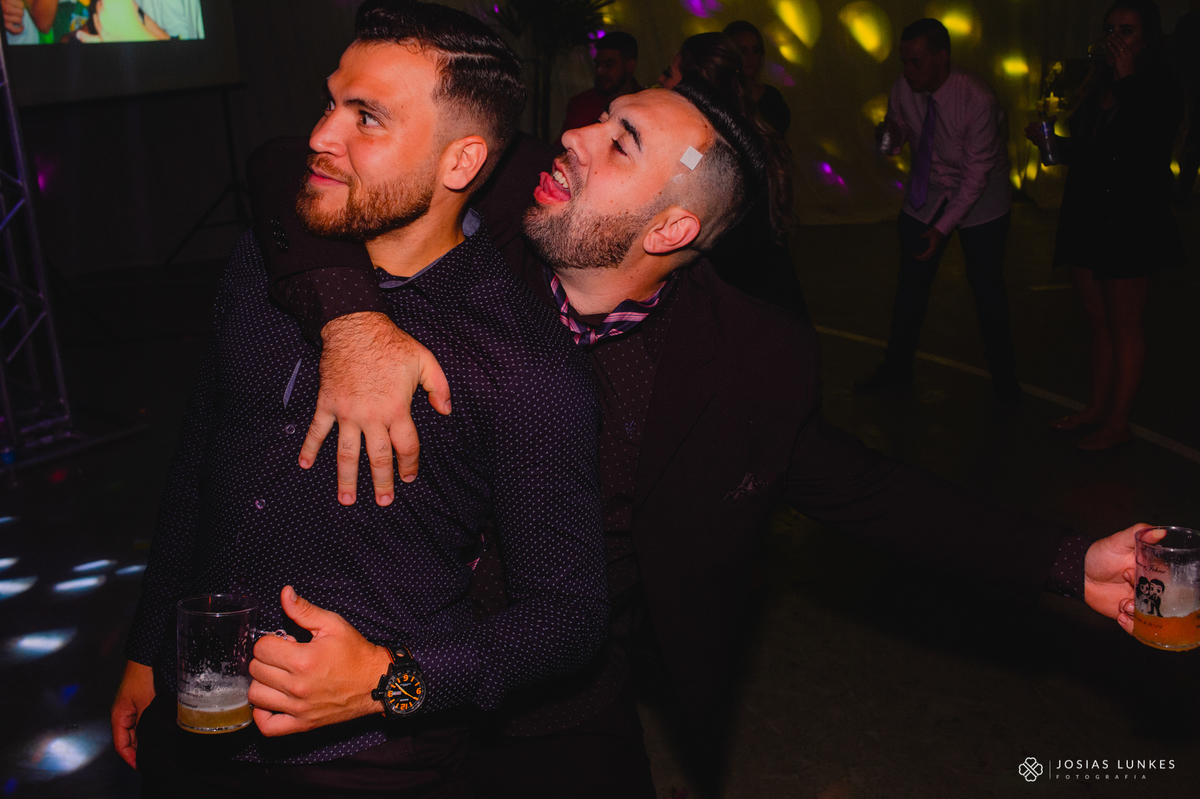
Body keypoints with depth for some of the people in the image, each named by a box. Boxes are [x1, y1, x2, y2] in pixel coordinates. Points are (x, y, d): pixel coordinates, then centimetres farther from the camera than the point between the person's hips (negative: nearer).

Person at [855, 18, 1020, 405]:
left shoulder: (977, 99, -28)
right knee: (911, 282, 4)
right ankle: (897, 367, 19)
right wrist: (892, 136, -20)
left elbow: (977, 172, -23)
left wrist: (943, 227, -24)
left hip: (980, 197, -4)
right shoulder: (903, 89, -14)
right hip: (926, 192, 4)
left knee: (987, 287, 1)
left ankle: (1003, 377, 18)